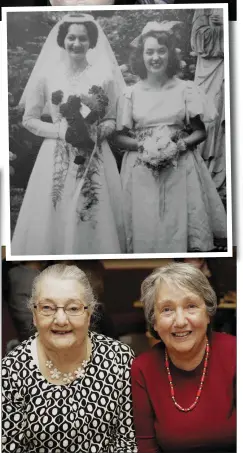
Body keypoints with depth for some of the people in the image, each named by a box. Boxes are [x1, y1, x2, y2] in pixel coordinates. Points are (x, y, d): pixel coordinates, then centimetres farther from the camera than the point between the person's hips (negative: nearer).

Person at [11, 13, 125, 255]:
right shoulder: (47, 75, 1)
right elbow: (29, 120, 4)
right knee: (54, 224, 1)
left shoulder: (104, 76, 3)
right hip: (56, 160, 0)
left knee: (96, 224, 3)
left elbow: (113, 120, 9)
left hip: (96, 161, 1)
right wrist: (62, 132, -10)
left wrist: (97, 132, -12)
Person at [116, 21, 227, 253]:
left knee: (180, 227, -2)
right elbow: (120, 137, 4)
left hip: (180, 170, 0)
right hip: (142, 172, 0)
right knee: (145, 229, 1)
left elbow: (200, 132, 4)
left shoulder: (185, 89, 2)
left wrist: (179, 146, -13)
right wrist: (143, 145, -13)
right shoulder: (131, 93, 4)